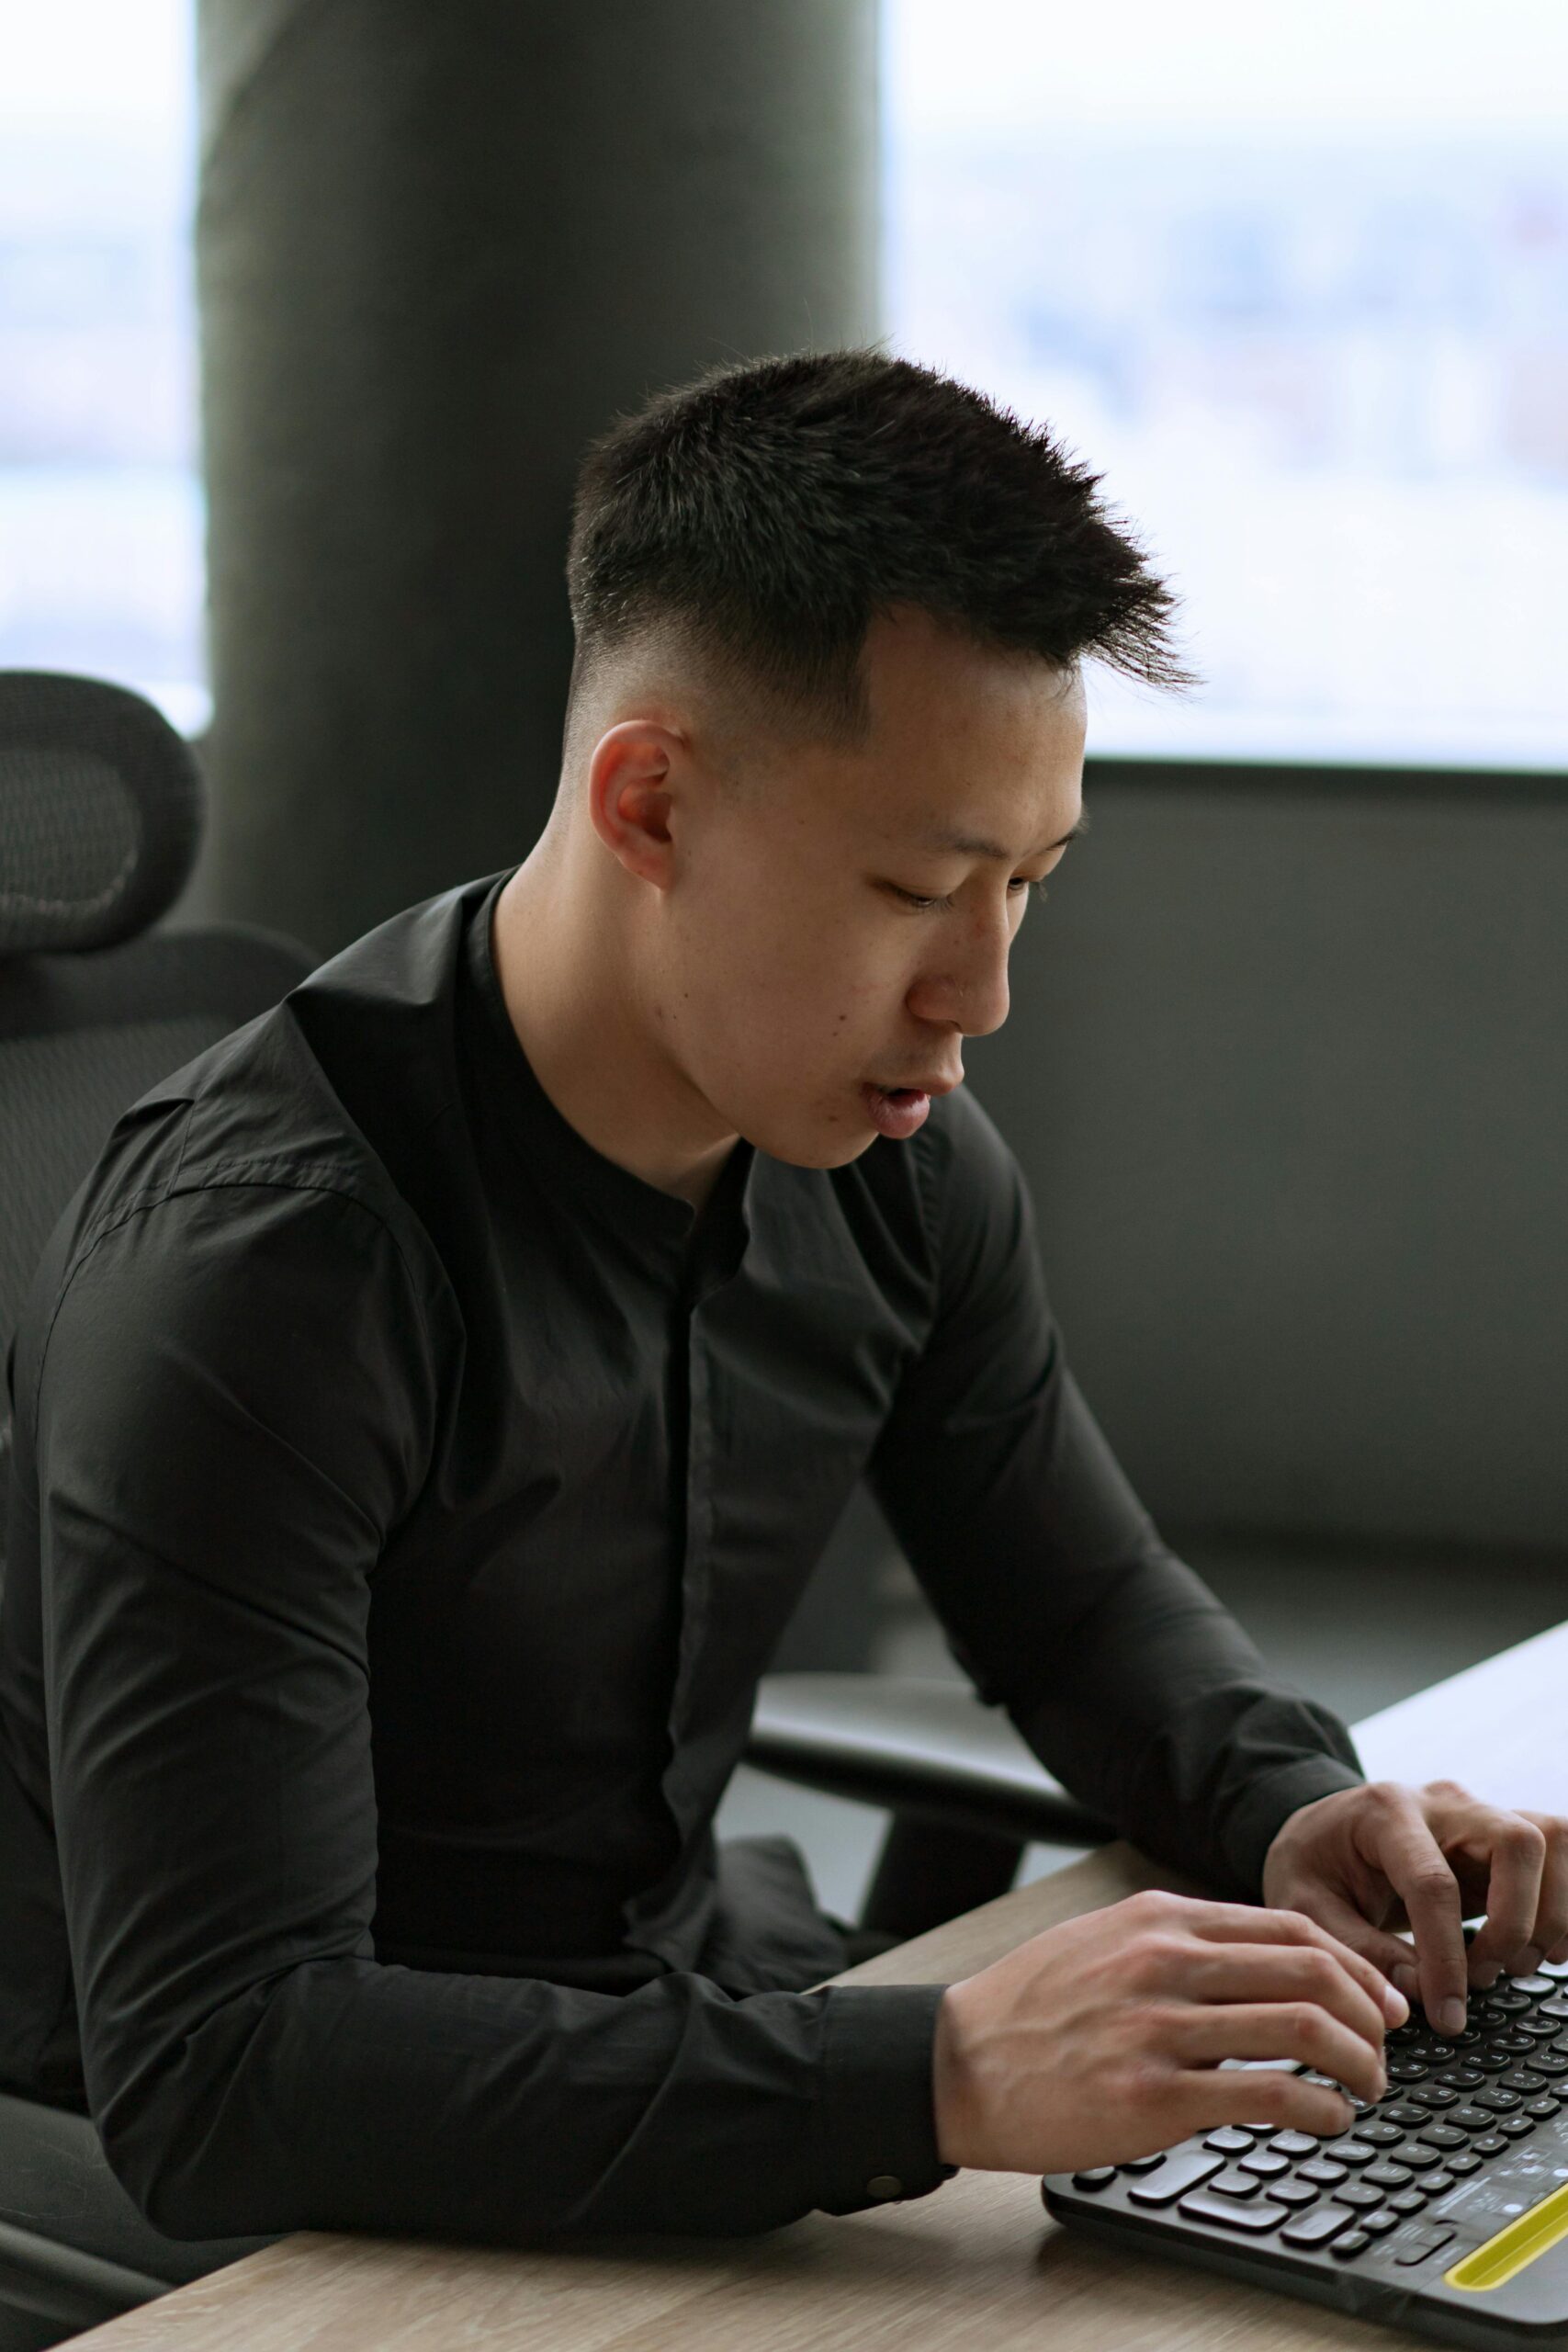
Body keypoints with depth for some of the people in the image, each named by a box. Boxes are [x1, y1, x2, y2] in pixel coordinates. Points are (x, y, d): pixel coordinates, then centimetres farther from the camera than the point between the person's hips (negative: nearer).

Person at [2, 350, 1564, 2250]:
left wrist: (1292, 1806, -10)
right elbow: (209, 2076, -33)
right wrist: (937, 2078, -41)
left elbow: (1084, 1603, 13)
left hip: (675, 2009, 7)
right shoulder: (262, 1259, -27)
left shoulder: (893, 1154, -4)